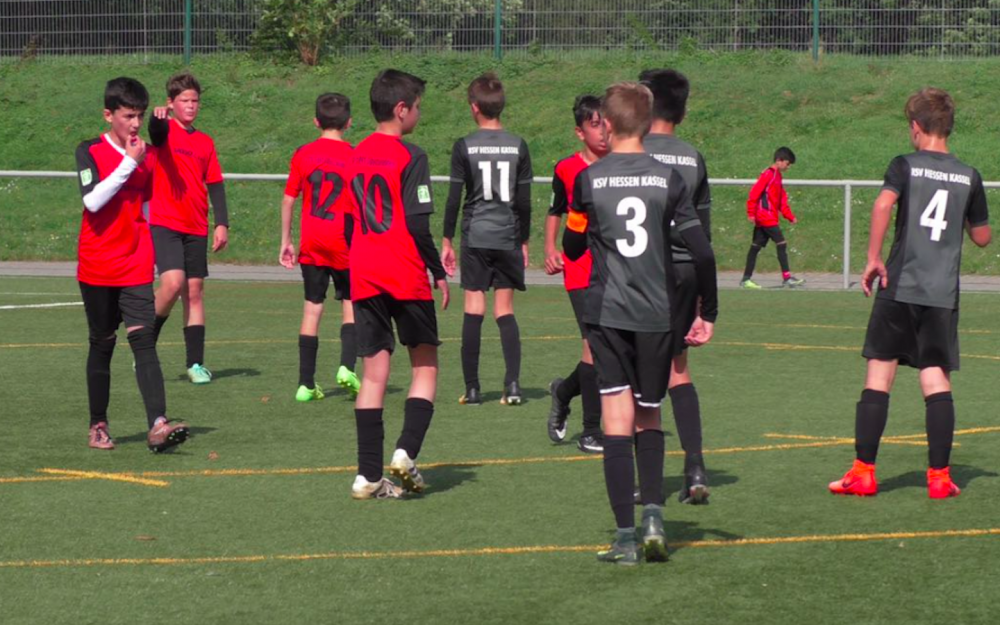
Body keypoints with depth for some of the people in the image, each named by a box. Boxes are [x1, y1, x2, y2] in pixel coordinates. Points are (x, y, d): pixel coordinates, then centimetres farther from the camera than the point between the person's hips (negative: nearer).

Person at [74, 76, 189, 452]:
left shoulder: (147, 155, 8)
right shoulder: (90, 152, -4)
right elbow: (93, 200, -20)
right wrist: (129, 163, -20)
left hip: (136, 269, 2)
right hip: (97, 267, -2)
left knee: (143, 340, -12)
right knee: (102, 344, 7)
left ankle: (158, 425, -24)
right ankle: (98, 426, 21)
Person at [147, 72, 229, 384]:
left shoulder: (205, 142, 14)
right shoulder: (166, 130, 0)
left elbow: (215, 184, 15)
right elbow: (156, 129, -25)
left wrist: (222, 223, 5)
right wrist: (158, 116, -49)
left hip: (196, 228, 5)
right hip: (164, 223, -5)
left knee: (195, 292, 4)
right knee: (173, 282, -20)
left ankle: (196, 363, 7)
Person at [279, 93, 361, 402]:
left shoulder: (303, 154, 2)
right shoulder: (354, 156, -5)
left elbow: (288, 199, 4)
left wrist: (286, 241, 12)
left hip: (311, 244, 2)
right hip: (343, 243, -2)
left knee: (312, 309, 5)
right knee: (351, 305, 13)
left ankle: (306, 383, 4)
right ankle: (347, 367, -6)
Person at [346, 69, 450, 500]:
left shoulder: (357, 156, 11)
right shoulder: (410, 157, -9)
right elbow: (418, 224, -14)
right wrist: (438, 271, -5)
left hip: (364, 277, 5)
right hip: (406, 276, -5)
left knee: (374, 371, 6)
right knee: (425, 365, 9)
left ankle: (369, 474, 1)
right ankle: (406, 452, -7)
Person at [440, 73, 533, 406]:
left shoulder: (464, 147, -4)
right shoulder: (518, 146, 2)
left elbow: (454, 198, -3)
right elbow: (524, 200, 5)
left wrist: (447, 241, 5)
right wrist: (524, 241, 15)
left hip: (475, 237, -2)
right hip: (508, 238, 2)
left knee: (473, 311, 0)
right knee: (505, 310, 7)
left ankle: (472, 388, 1)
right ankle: (513, 384, -4)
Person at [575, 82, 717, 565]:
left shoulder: (589, 178, -3)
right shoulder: (668, 178, 0)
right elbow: (702, 250, -3)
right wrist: (708, 312, 7)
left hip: (606, 313, -1)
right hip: (657, 315, 1)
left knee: (618, 424, -1)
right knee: (649, 420, 17)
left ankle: (625, 537, -6)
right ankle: (653, 516, 2)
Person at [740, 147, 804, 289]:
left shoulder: (777, 176, 17)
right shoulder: (768, 174, -11)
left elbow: (782, 201, 20)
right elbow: (754, 193, -17)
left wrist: (791, 217, 14)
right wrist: (751, 213, -19)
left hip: (762, 220, 9)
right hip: (766, 217, -9)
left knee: (756, 247, 9)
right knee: (781, 244, -9)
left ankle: (746, 279, 11)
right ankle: (787, 277, -9)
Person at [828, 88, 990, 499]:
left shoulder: (906, 166, -1)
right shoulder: (969, 177, 7)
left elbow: (883, 204, -21)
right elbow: (982, 237, 15)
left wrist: (873, 258, -14)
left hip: (899, 288, -2)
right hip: (943, 294, 2)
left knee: (879, 376, 2)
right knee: (937, 381, 4)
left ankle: (863, 472, 1)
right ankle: (939, 476, 1)